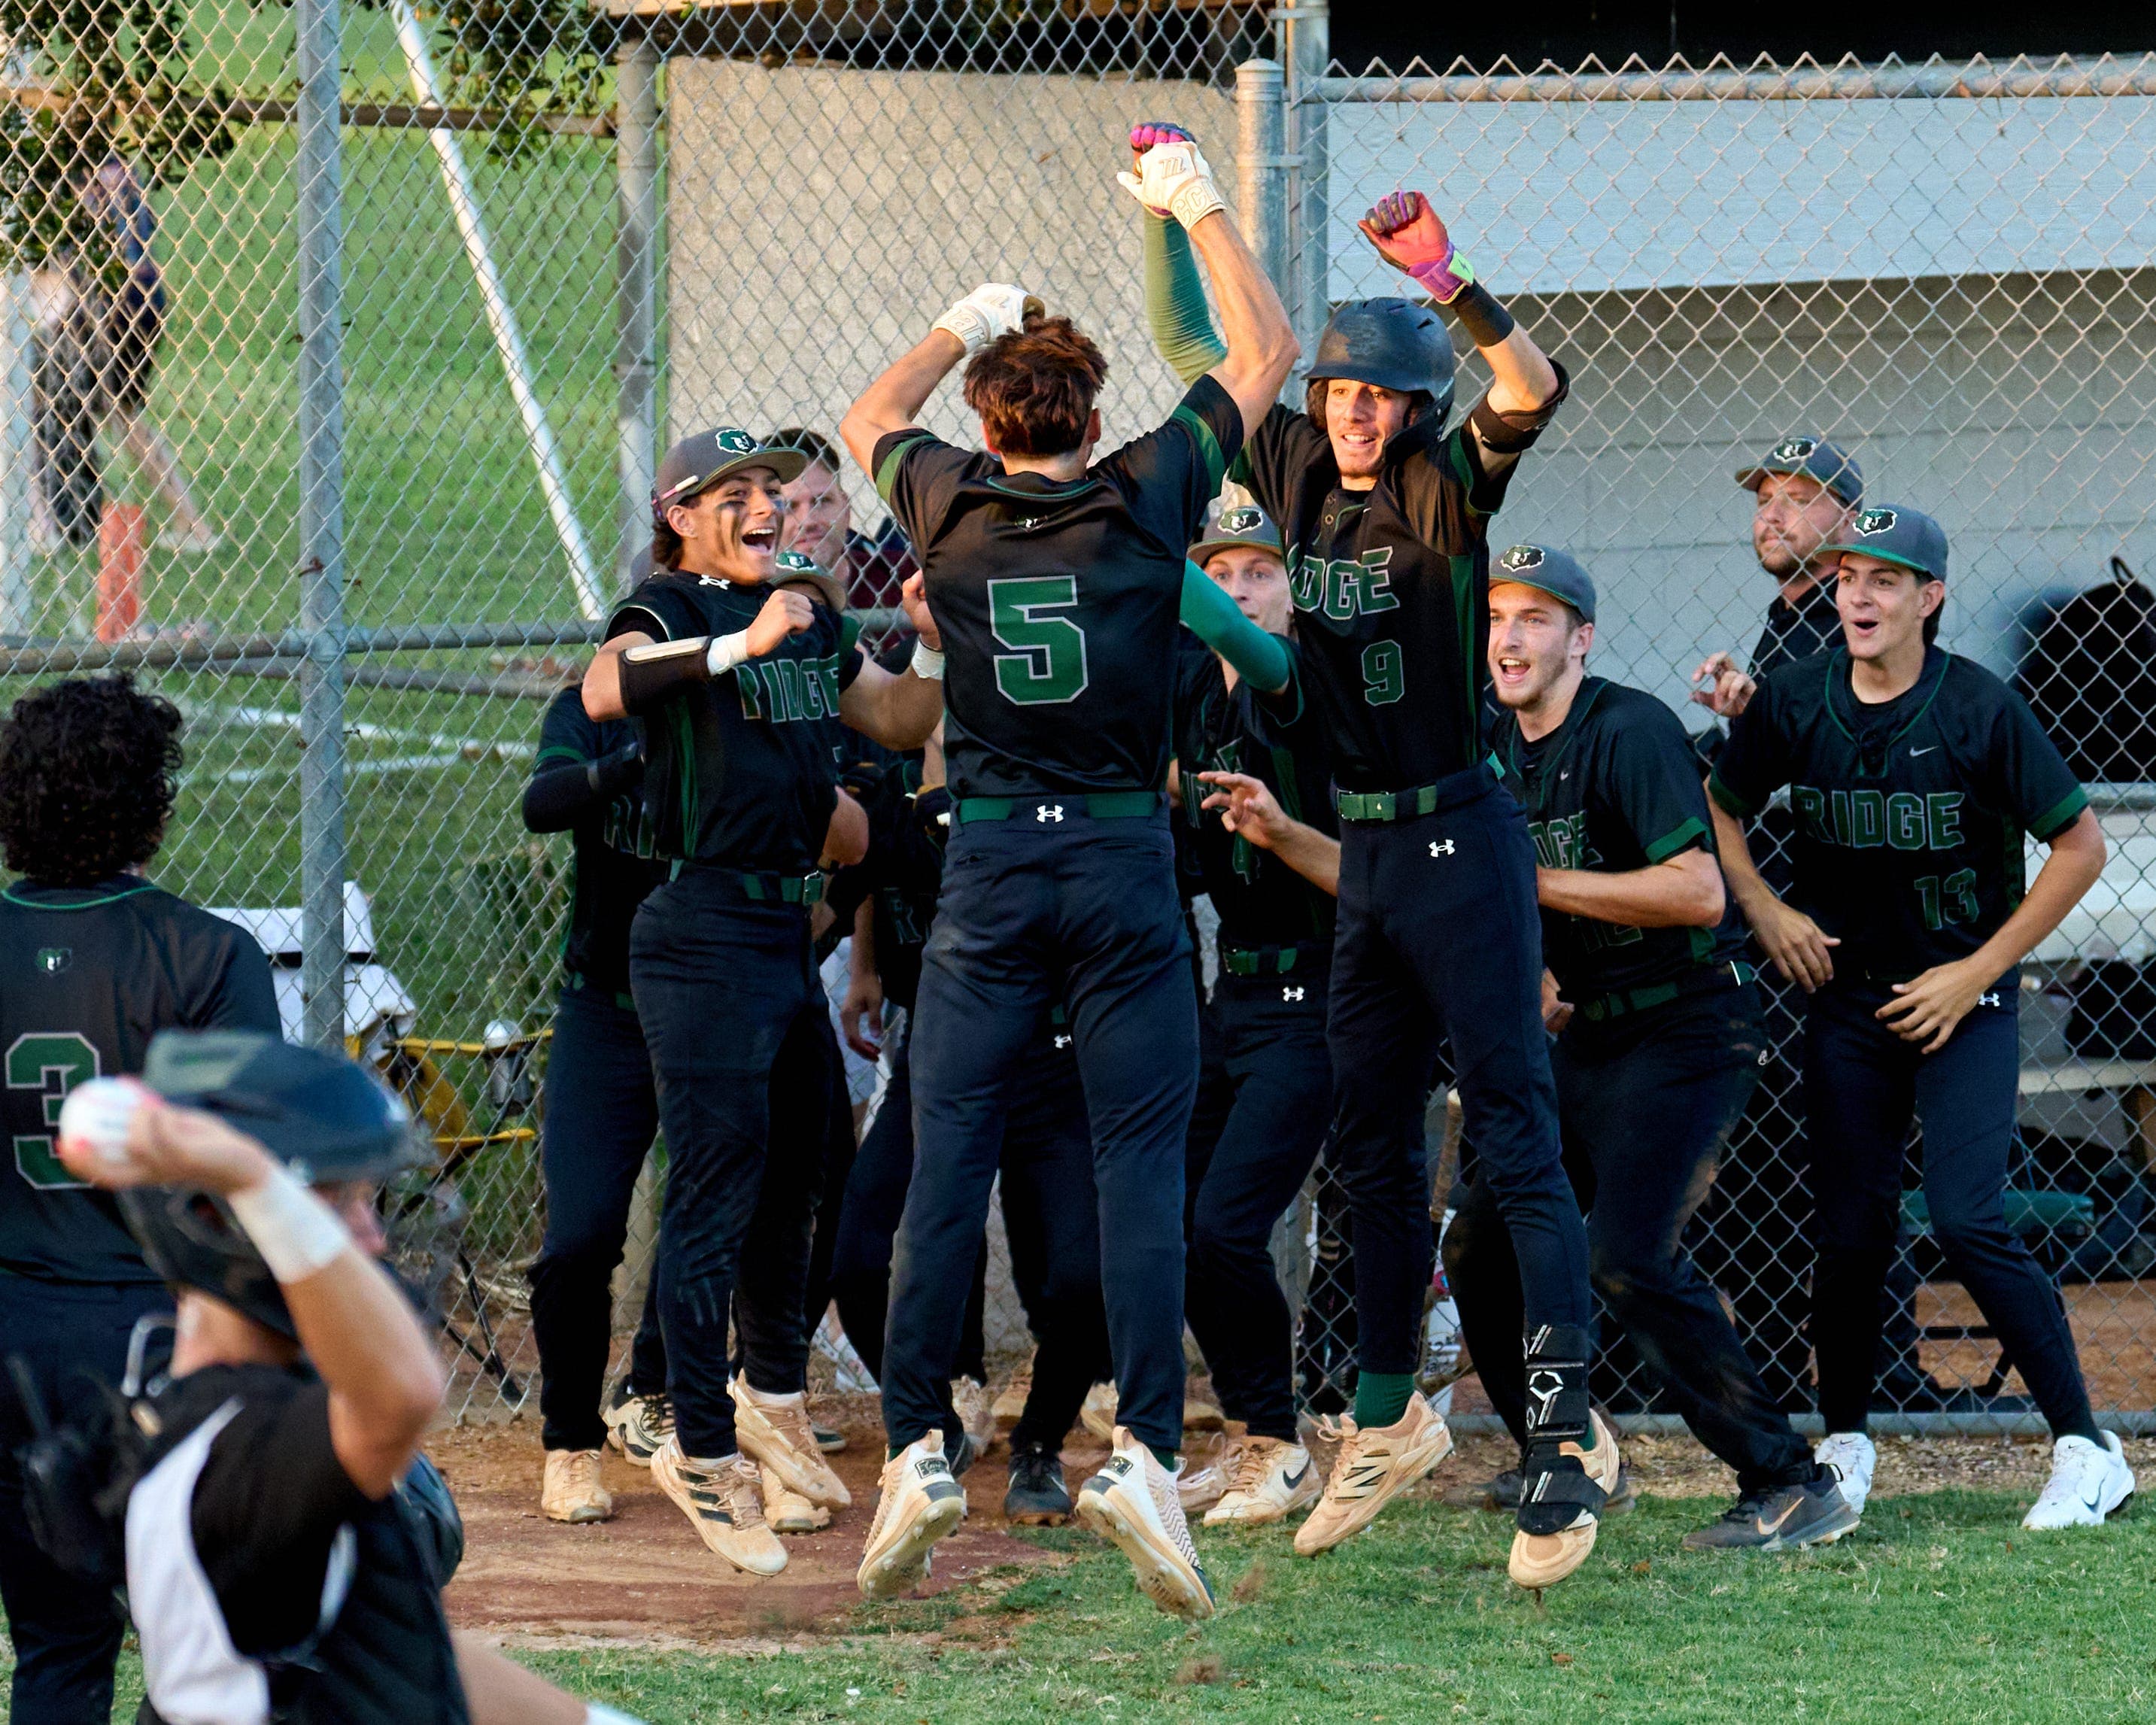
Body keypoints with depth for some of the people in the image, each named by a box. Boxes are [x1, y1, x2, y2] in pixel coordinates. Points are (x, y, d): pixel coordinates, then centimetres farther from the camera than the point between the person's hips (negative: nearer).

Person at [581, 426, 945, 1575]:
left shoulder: (809, 614, 14)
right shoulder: (666, 612, -10)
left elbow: (896, 718, 23)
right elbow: (603, 692, -30)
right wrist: (741, 643, -38)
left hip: (789, 935, 8)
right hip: (705, 938, -8)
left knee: (791, 1181, 20)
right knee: (715, 1192, -6)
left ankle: (772, 1396, 39)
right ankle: (704, 1452, 0)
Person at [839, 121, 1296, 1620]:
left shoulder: (953, 511, 2)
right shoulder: (1148, 500, -3)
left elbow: (872, 420, 25)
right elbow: (1266, 353, 10)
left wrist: (962, 329, 37)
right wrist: (1202, 210, 20)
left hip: (989, 870, 1)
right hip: (1125, 868, -1)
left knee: (948, 1159, 2)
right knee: (1142, 1160, -2)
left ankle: (918, 1448, -4)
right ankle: (1147, 1450, -13)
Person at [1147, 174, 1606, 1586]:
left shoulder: (1451, 491, -8)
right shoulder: (1298, 480, 8)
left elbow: (1536, 391, -27)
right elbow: (1191, 349, 16)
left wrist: (1448, 281, -41)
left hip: (1462, 842, -7)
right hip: (1360, 846, 7)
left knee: (1514, 1139, -11)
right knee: (1374, 1147, 14)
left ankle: (1568, 1434, -15)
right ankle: (1391, 1418, 26)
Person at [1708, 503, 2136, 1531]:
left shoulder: (1978, 709, -14)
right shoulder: (1794, 702, -2)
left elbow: (2080, 847, -9)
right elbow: (1720, 809, 16)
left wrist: (1977, 973, -10)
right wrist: (1765, 911, 1)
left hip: (1963, 998, -4)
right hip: (1846, 995, 4)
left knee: (1968, 1222, -16)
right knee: (1850, 1227, 3)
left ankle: (2086, 1451, -8)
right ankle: (1843, 1444, 22)